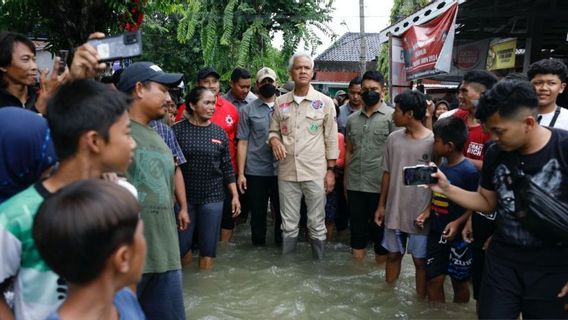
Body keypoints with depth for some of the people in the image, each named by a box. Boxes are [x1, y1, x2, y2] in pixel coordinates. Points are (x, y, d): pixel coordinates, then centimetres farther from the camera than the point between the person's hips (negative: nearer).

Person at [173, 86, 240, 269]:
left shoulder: (219, 132, 5)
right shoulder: (178, 130, -4)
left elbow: (227, 167, 8)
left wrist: (235, 195, 5)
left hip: (213, 197, 2)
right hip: (184, 196, -2)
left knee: (209, 247, 7)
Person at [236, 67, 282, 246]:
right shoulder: (247, 110, 3)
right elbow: (242, 143, -1)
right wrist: (241, 173, -5)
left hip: (281, 170, 1)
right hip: (256, 171, -1)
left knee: (282, 211, 10)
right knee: (258, 213, 10)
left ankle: (281, 244, 27)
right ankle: (258, 246, 26)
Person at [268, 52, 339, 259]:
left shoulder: (325, 102, 0)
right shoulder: (280, 102, 7)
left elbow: (331, 139, 1)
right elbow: (273, 131, 15)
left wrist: (331, 170, -3)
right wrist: (274, 140, -9)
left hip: (316, 172, -2)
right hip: (287, 171, 3)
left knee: (317, 223, 7)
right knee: (288, 223, 13)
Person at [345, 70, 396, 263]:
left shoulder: (391, 116, -5)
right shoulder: (352, 119, 11)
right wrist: (346, 179, 12)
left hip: (380, 185, -4)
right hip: (355, 185, 4)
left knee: (380, 231, 9)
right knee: (357, 230, 14)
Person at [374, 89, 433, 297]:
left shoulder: (433, 141, -12)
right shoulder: (393, 138, 2)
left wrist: (430, 210, -14)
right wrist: (381, 205, 9)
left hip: (419, 214, -4)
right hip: (394, 210, 4)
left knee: (420, 260, 8)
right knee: (393, 254, 17)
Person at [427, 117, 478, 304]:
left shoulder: (469, 171, -19)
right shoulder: (442, 165, 3)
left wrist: (458, 223, -24)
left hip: (457, 236, -6)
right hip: (436, 232, 6)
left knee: (459, 281, 13)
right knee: (433, 280, 9)